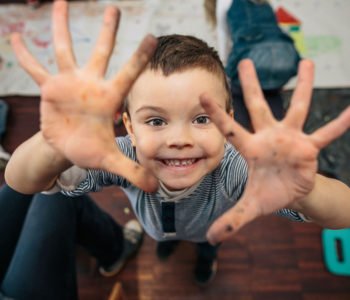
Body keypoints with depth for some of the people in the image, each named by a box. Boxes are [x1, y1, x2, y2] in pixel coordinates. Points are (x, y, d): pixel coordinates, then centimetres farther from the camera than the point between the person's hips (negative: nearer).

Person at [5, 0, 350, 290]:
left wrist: (304, 191, -74)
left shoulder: (235, 167, -44)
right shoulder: (123, 159, -39)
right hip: (154, 253, 2)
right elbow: (20, 183, -44)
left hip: (221, 252, -1)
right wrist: (53, 150, -71)